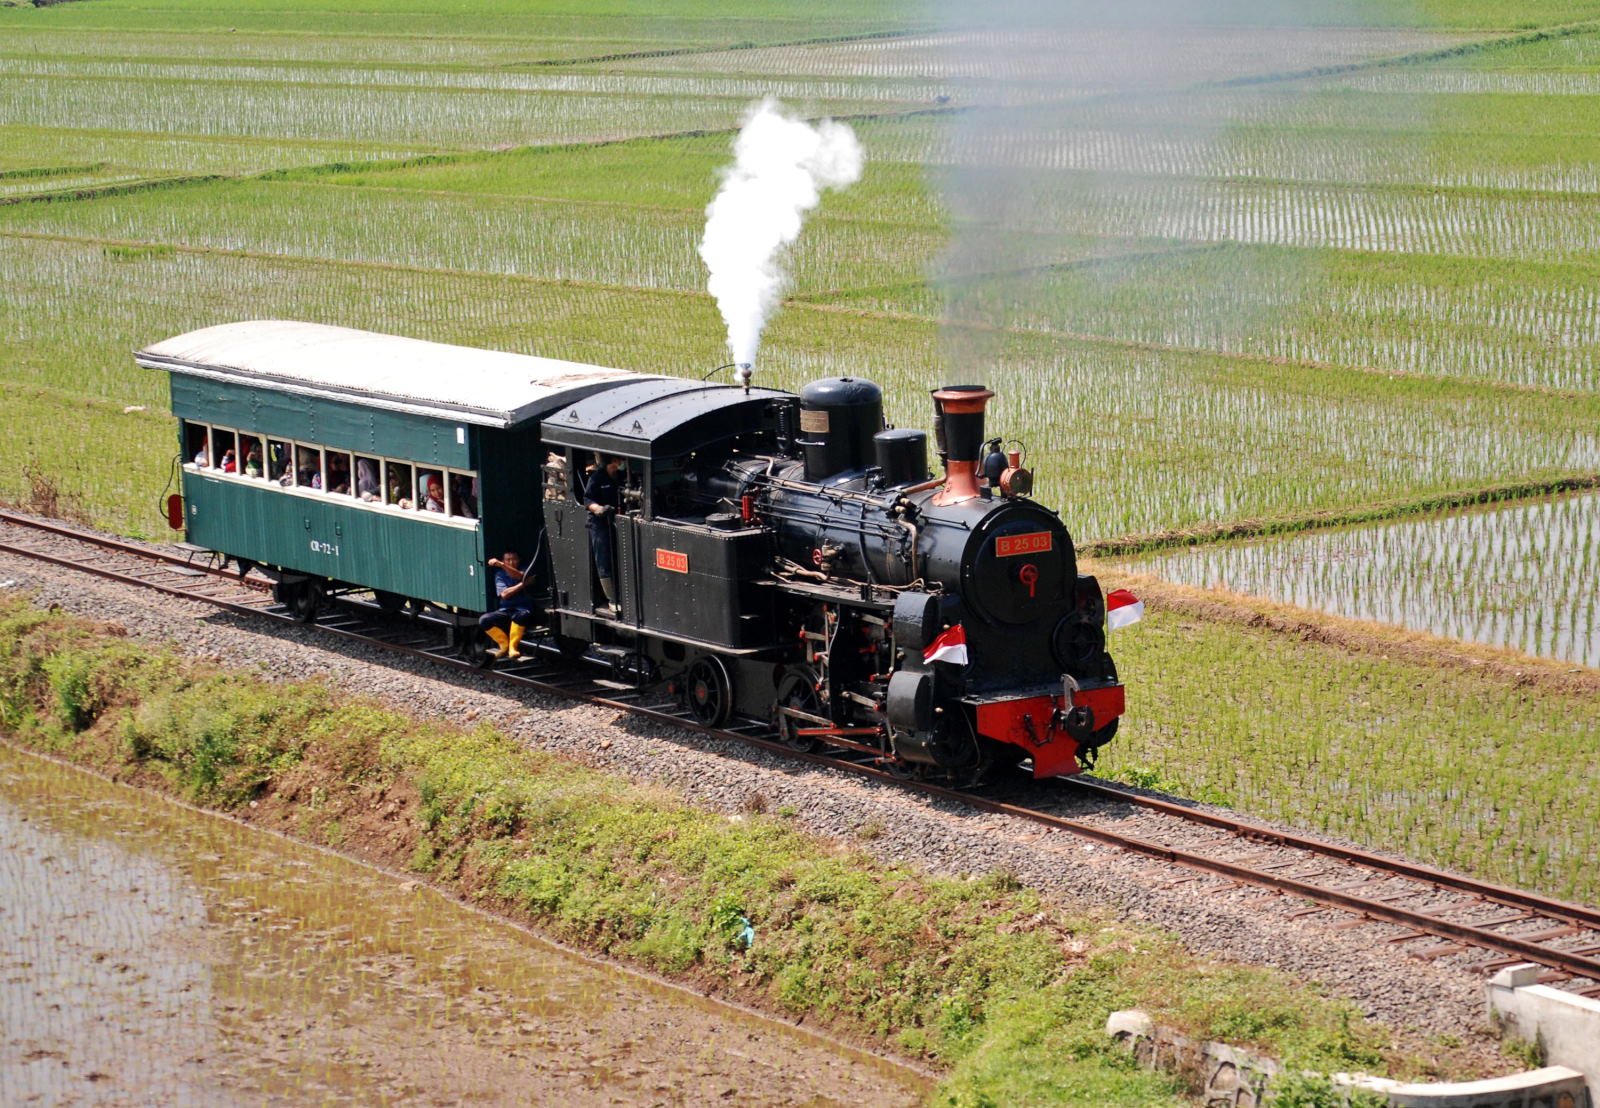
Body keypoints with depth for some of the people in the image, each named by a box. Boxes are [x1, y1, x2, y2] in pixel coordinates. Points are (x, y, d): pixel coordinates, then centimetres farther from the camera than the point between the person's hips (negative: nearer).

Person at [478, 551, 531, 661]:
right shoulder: (500, 574, 10)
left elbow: (519, 576, -21)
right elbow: (504, 594, -7)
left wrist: (501, 565, -33)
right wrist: (522, 584, -14)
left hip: (522, 609, -3)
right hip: (505, 610, 3)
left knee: (521, 615, -40)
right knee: (484, 620, -21)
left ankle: (513, 647, -24)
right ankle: (504, 644, -3)